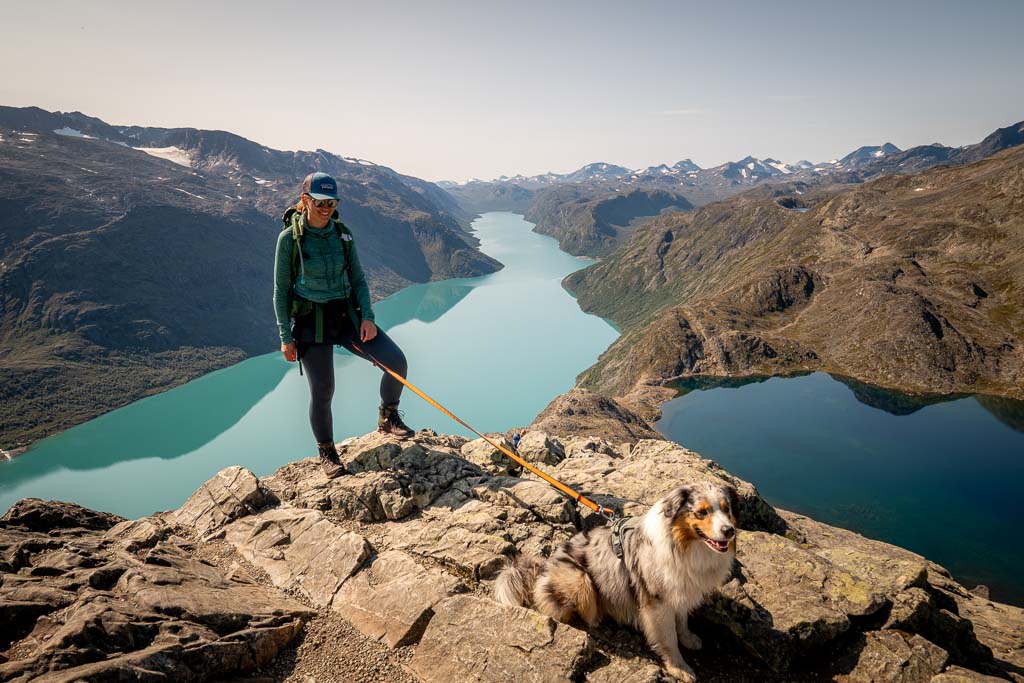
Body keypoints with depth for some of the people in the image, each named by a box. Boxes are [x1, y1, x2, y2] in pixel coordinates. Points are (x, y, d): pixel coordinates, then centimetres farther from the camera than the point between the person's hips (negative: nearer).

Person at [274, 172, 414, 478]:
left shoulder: (343, 234, 4)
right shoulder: (290, 238, -8)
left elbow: (358, 279, 8)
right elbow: (281, 290, -4)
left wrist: (367, 316, -5)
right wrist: (286, 337, -6)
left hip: (347, 315, 4)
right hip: (311, 322, -4)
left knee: (396, 361, -10)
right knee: (322, 390, 0)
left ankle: (388, 417, 15)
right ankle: (327, 453, 24)